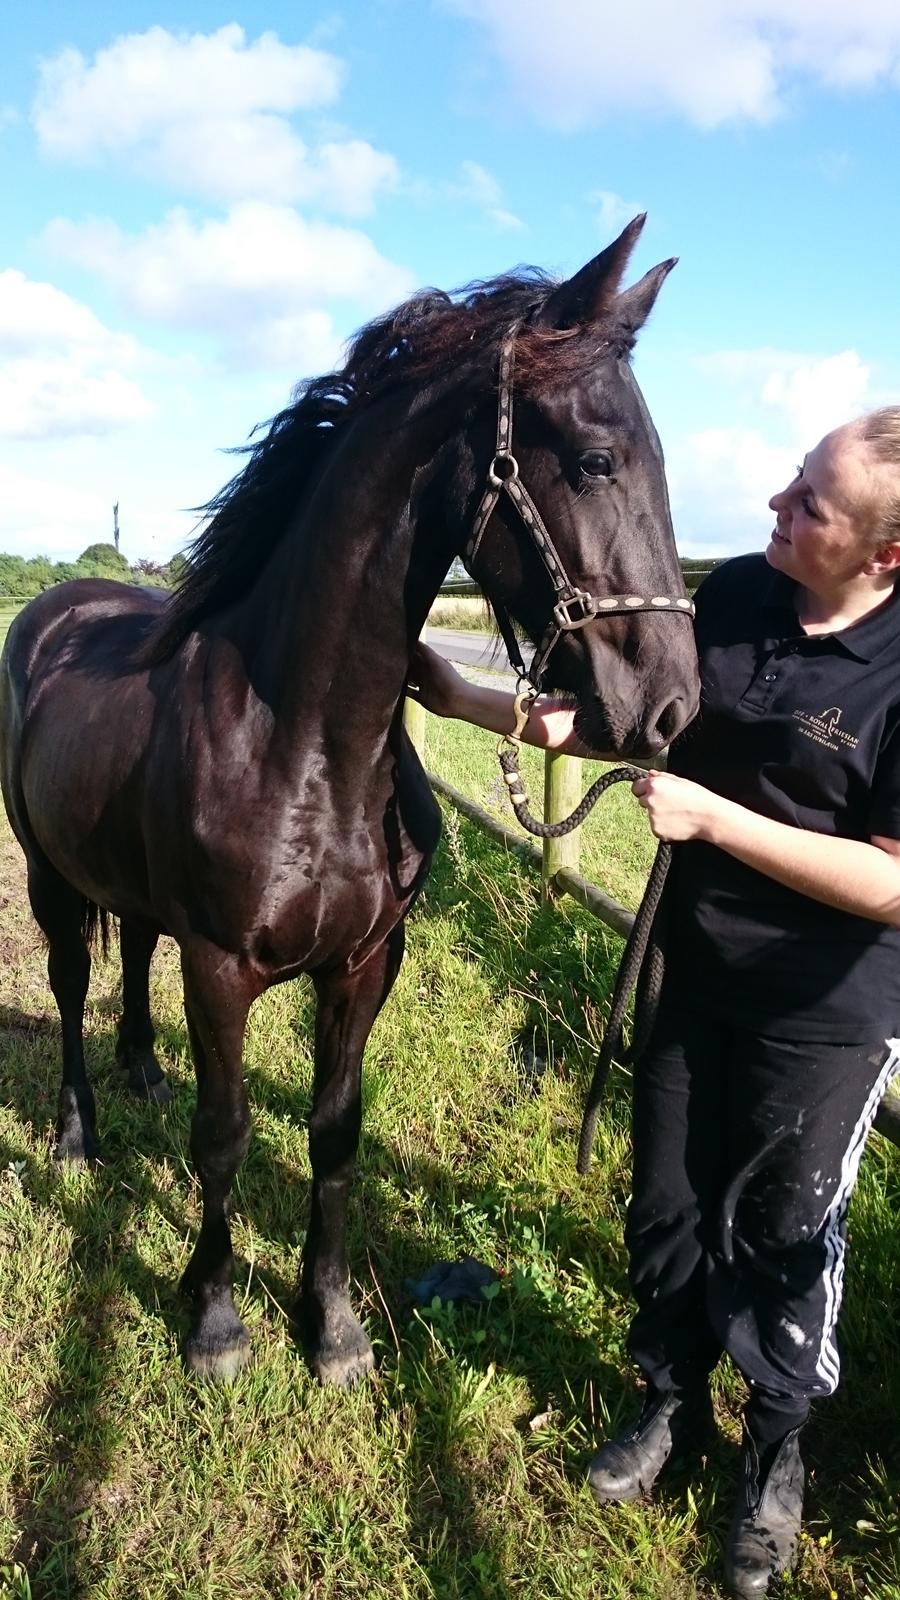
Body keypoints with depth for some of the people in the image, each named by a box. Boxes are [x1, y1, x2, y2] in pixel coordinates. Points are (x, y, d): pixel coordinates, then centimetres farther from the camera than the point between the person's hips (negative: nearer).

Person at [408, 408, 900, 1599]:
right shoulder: (732, 596, -8)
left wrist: (715, 817, -28)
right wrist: (475, 705, -2)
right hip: (698, 976, 5)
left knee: (781, 1236, 15)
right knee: (667, 1209, 19)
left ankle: (779, 1450, 43)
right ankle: (673, 1404, 46)